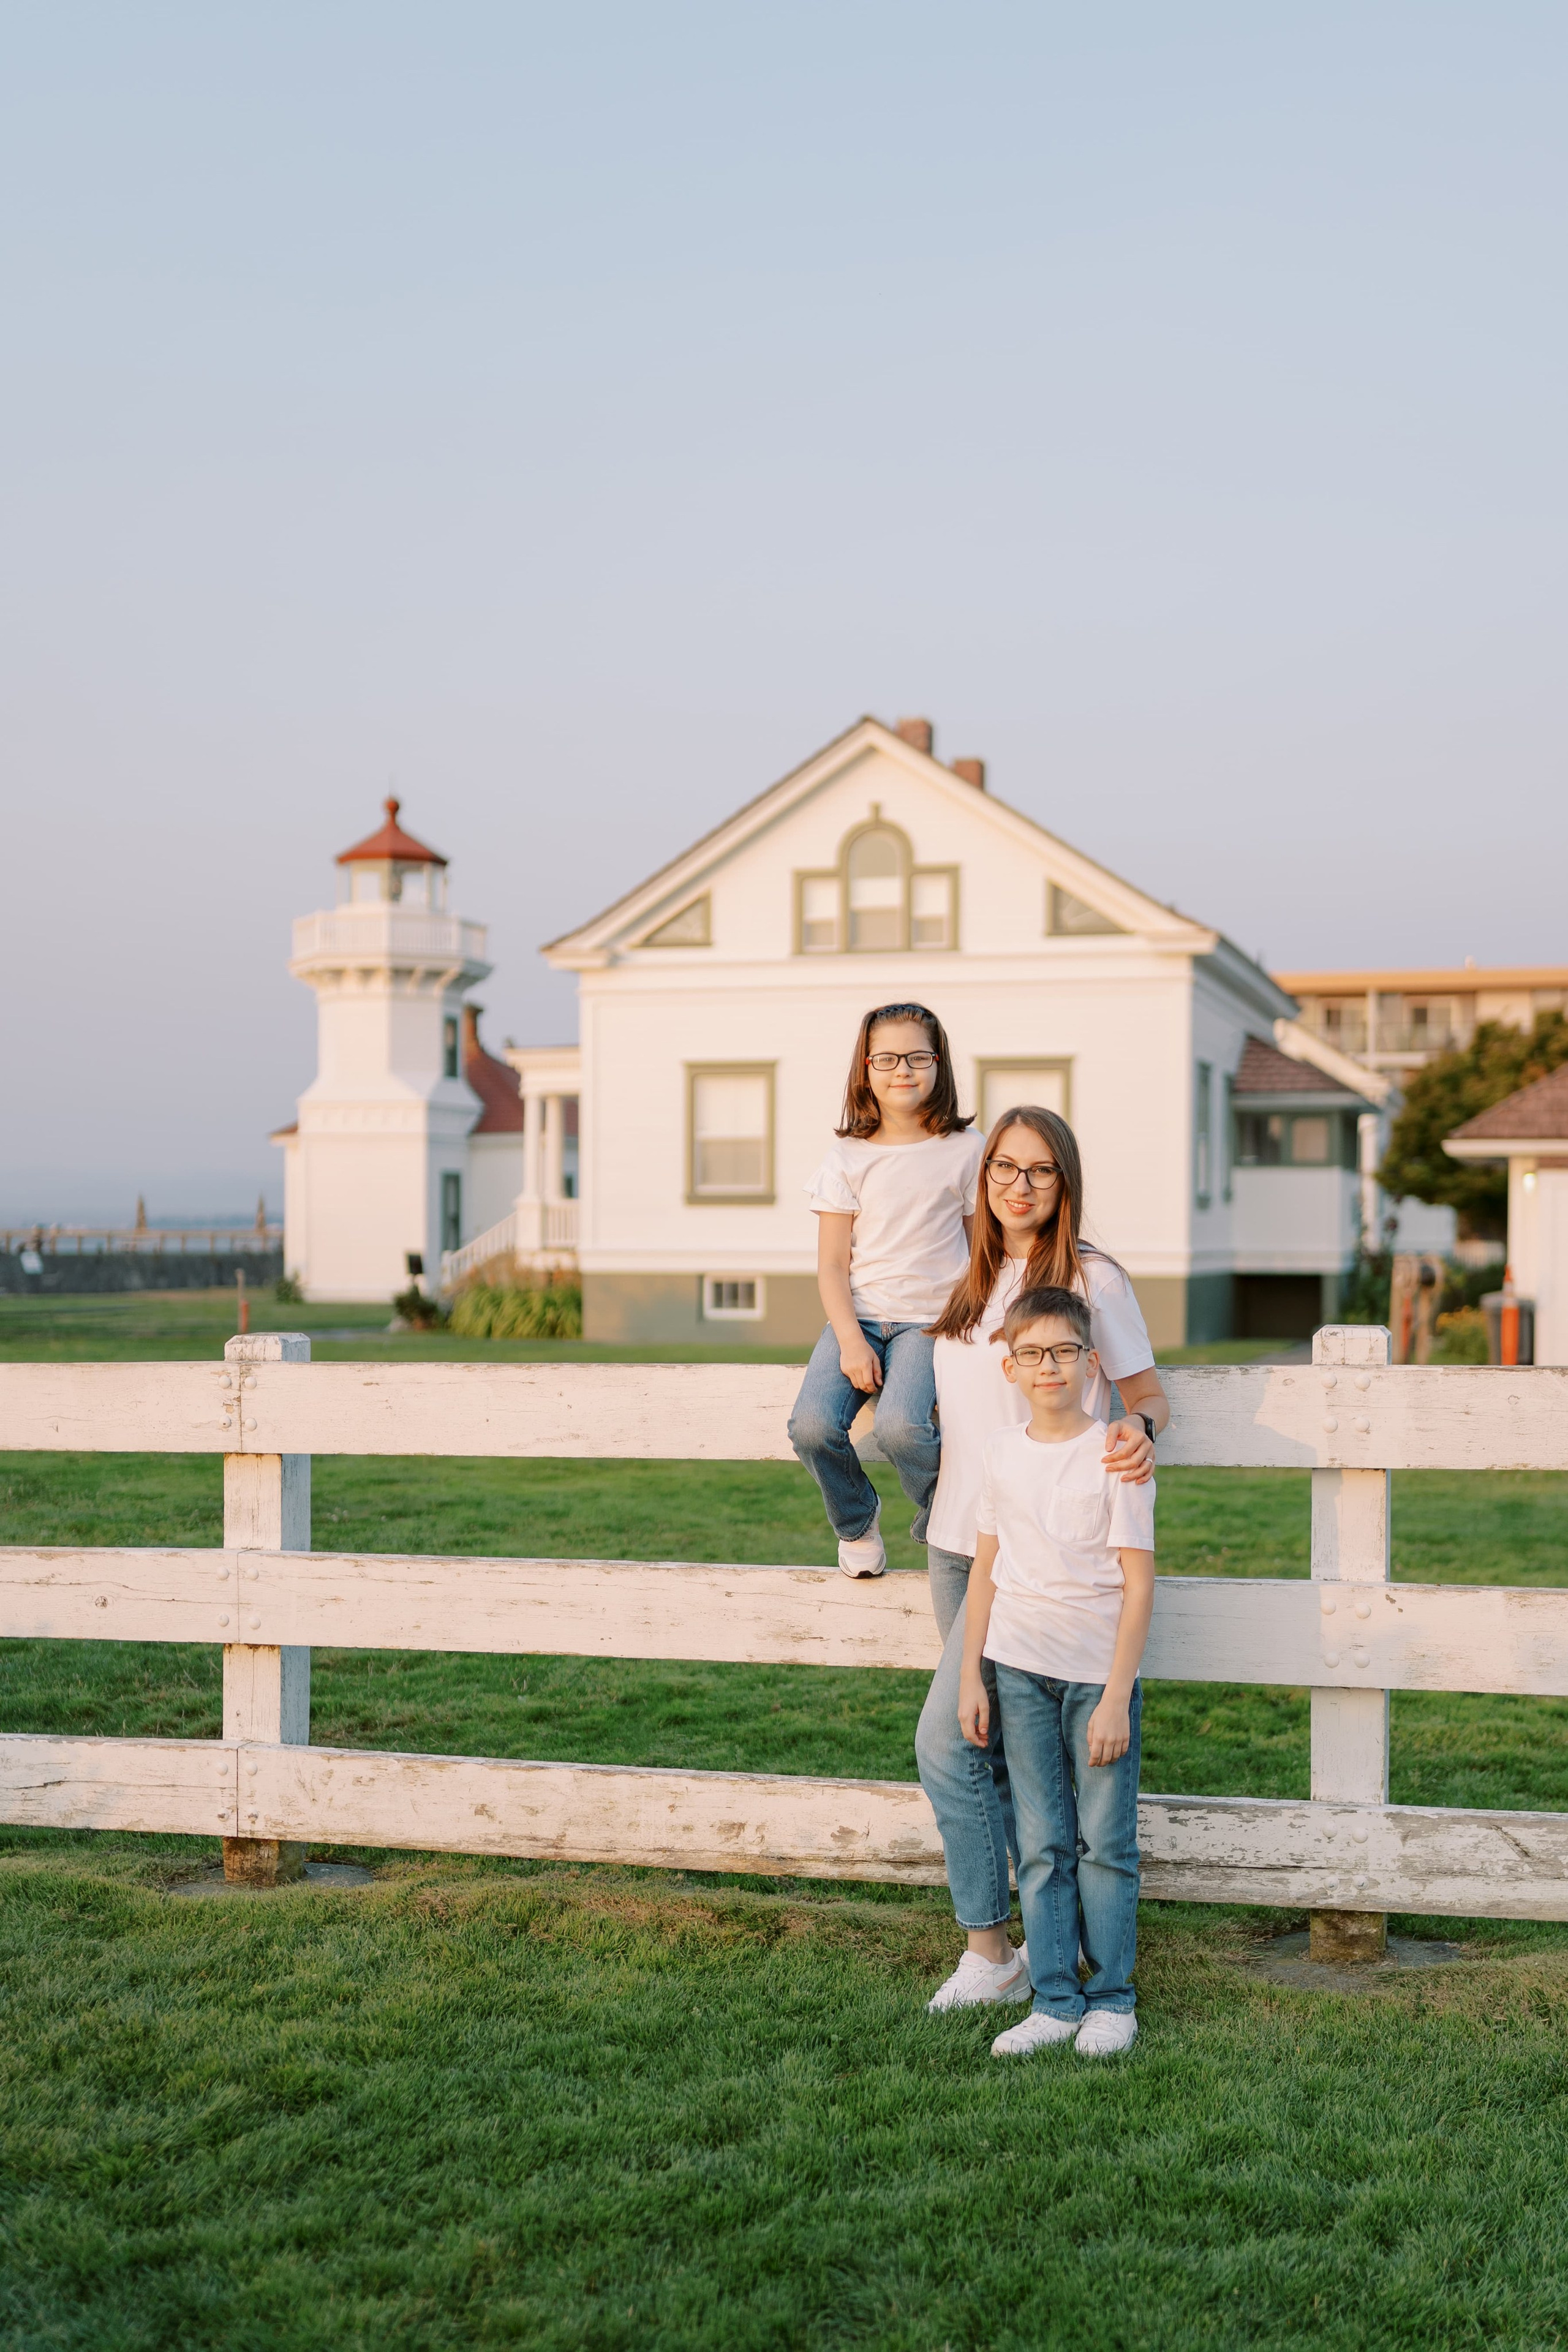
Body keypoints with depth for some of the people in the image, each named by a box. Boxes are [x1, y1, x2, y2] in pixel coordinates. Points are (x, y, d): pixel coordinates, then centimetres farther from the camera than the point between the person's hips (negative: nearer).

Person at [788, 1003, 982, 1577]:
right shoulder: (849, 1155, 4)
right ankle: (856, 1520, 10)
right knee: (812, 1427, -22)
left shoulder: (964, 1150, 3)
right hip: (859, 1316, 2)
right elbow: (832, 1263, 1)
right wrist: (850, 1340, -12)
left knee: (899, 1426, -30)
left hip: (931, 1319, -2)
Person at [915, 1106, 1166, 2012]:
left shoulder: (1092, 1277, -8)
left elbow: (1148, 1393, -4)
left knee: (948, 1741, -10)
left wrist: (1142, 1432, -25)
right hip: (956, 1538, 7)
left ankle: (990, 1955, 2)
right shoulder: (976, 1280, 12)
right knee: (1002, 1749, 13)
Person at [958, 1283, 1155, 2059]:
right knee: (1040, 1845, 7)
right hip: (1020, 1669, 4)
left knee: (1105, 1843, 4)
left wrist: (1115, 1698, -13)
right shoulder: (1002, 1450, 4)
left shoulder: (1115, 1456, -9)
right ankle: (1054, 2001, 15)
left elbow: (1138, 1585, -9)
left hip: (1098, 1673, -3)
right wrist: (971, 1677, 7)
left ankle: (1111, 2000, 17)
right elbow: (985, 1567, 9)